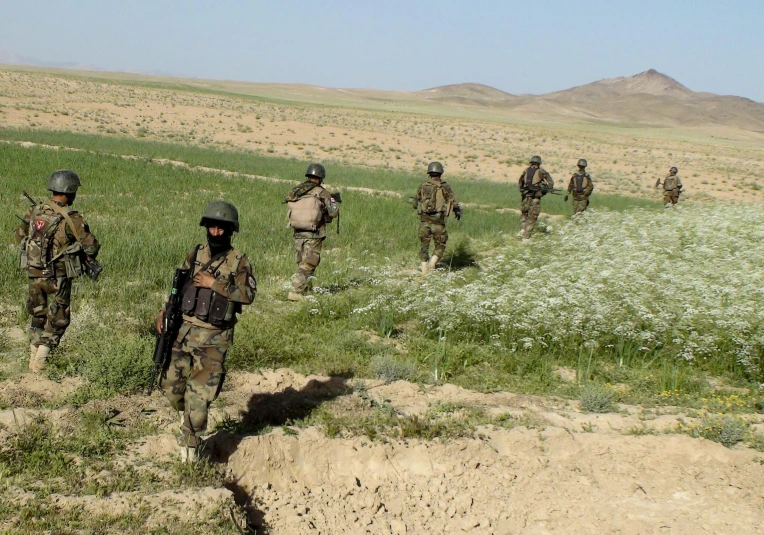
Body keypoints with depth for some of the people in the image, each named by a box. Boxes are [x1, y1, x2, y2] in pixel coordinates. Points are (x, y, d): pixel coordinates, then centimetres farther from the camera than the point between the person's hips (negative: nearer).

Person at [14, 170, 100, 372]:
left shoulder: (34, 212, 0)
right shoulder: (71, 219, -18)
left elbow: (19, 236, 14)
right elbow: (91, 247, -17)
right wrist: (87, 256, 5)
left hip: (34, 273, 6)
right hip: (57, 277, -6)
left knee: (38, 316, 20)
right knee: (58, 320, 8)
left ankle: (34, 358, 26)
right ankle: (41, 362, 3)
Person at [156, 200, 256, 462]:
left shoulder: (238, 261, -4)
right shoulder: (194, 255, 7)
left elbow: (248, 294, -16)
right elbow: (178, 287, 16)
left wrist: (214, 284, -19)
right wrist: (164, 312, 3)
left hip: (214, 338, -4)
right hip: (185, 330, 4)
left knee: (200, 393, -5)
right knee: (170, 383, 6)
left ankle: (191, 444, 8)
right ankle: (187, 417, 36)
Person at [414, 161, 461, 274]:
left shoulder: (423, 186, 5)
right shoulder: (444, 187, -3)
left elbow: (416, 203, 14)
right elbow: (454, 203, -5)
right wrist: (458, 212, 15)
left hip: (424, 219, 2)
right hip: (438, 221, -2)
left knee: (424, 245, 12)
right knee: (440, 245, 12)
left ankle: (424, 271, 7)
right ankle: (432, 264, -10)